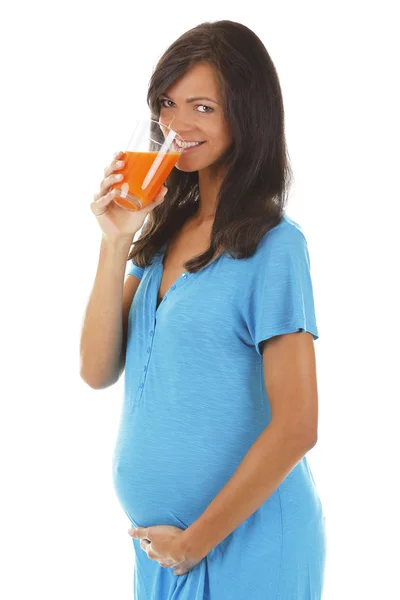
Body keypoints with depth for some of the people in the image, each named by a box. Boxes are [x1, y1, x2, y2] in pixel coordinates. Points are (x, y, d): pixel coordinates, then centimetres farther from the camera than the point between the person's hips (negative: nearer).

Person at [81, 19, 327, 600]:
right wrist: (116, 243, -10)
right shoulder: (165, 229, 4)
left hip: (244, 541, -6)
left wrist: (196, 541, -12)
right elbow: (98, 371, 0)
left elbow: (295, 427, -19)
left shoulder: (273, 246, -16)